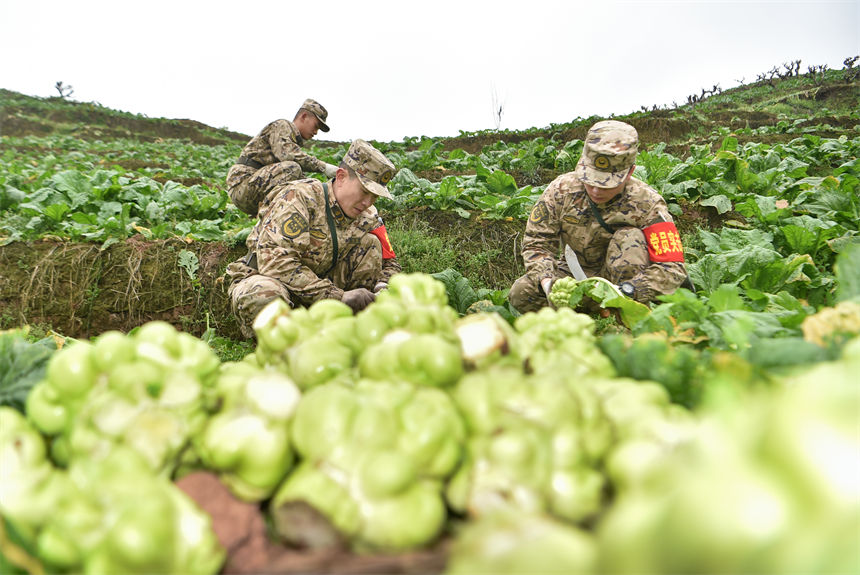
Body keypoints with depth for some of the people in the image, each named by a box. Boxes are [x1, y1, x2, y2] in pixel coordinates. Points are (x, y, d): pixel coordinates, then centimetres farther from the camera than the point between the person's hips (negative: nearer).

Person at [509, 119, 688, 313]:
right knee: (521, 293, -22)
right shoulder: (561, 189, -13)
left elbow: (672, 268, -23)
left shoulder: (646, 203, -19)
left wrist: (628, 290, -40)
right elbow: (536, 243, -10)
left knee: (630, 237, -30)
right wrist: (547, 281, -30)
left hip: (624, 276, -1)